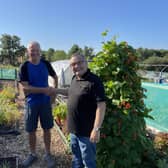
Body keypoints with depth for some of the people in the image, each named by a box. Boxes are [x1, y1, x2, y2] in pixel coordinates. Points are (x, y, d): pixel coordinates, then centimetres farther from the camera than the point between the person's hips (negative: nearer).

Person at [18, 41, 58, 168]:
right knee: (31, 130, 9)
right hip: (31, 103, -1)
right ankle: (33, 154, 30)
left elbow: (55, 76, 16)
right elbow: (24, 87, -18)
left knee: (47, 129, 9)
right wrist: (44, 90, -23)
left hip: (46, 102, 2)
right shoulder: (24, 67, -10)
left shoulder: (46, 64, -2)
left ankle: (48, 154, 25)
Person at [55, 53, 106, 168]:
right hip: (74, 128, 8)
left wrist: (96, 129, -25)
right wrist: (56, 90, 23)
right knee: (76, 156, 27)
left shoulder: (94, 81, -21)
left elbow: (101, 106, -23)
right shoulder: (75, 78, 4)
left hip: (86, 130, -8)